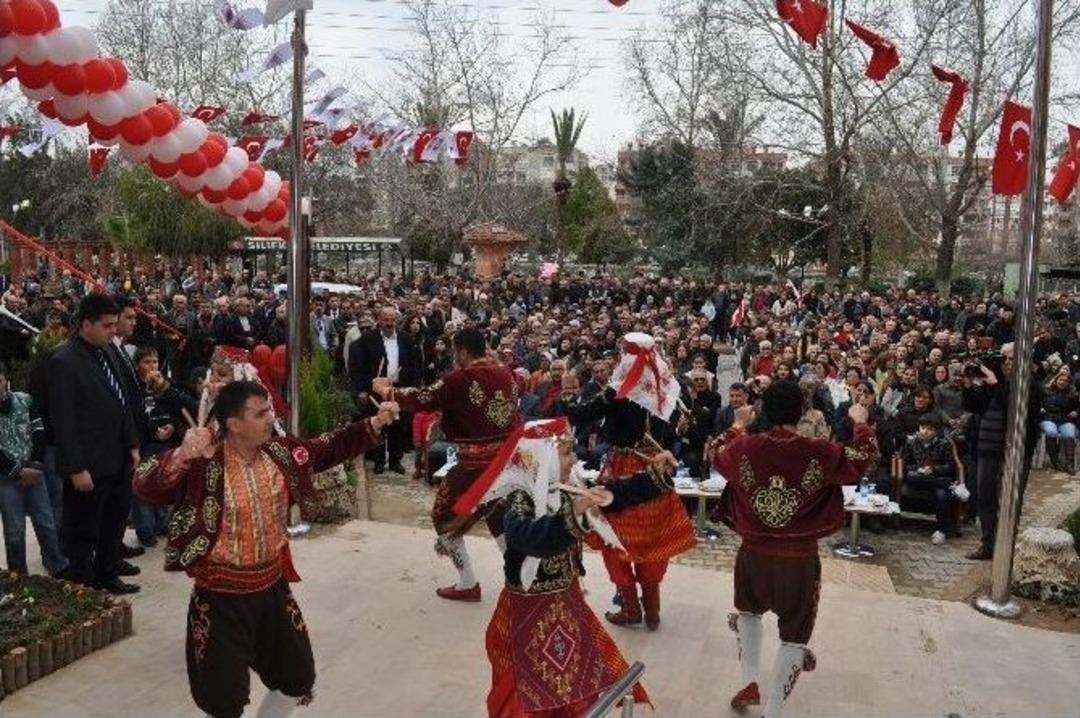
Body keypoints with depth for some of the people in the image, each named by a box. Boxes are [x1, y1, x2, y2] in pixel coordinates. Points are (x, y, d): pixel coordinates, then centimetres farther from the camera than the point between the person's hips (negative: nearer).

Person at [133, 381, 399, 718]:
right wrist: (181, 455, -51)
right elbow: (146, 487, -32)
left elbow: (330, 447, 9)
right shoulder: (203, 466, -22)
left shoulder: (281, 452, -3)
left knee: (298, 680, 20)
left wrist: (375, 424, 0)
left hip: (272, 588, 6)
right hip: (222, 597, -6)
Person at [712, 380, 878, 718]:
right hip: (800, 559, -2)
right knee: (794, 636, 14)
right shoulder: (820, 453, -16)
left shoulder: (744, 447, -12)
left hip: (754, 553, 2)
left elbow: (719, 460, 12)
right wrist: (861, 423, 19)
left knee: (748, 610, 30)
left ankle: (750, 683, 24)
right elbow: (861, 461, 4)